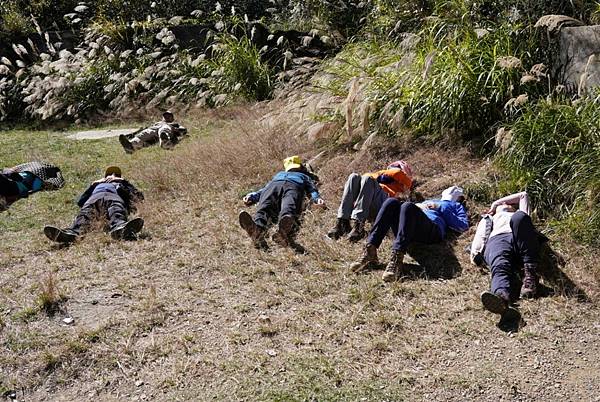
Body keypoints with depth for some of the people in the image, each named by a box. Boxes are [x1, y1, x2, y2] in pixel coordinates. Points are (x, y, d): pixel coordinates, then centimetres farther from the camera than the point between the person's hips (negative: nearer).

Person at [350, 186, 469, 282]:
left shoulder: (456, 205, 35)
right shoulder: (430, 200, 46)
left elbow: (463, 226, 13)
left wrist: (441, 209, 8)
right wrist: (417, 206, 12)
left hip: (432, 229, -4)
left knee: (408, 206, -34)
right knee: (391, 202, -25)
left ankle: (396, 261, -51)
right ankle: (370, 252, -38)